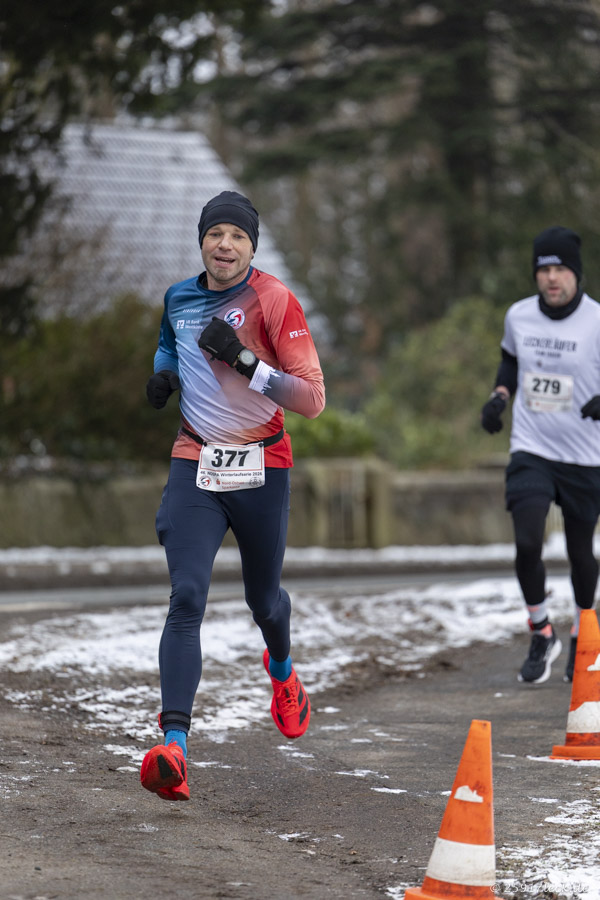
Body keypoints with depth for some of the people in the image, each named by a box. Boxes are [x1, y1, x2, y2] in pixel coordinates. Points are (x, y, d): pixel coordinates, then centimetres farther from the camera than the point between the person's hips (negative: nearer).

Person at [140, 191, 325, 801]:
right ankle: (173, 747, -27)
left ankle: (281, 671, 55)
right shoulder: (179, 298, 4)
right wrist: (164, 372, 6)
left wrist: (245, 361, -27)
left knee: (263, 599, 16)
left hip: (261, 469, -2)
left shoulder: (273, 301, -11)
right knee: (186, 597, -17)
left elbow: (312, 400, -16)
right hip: (195, 464, 2)